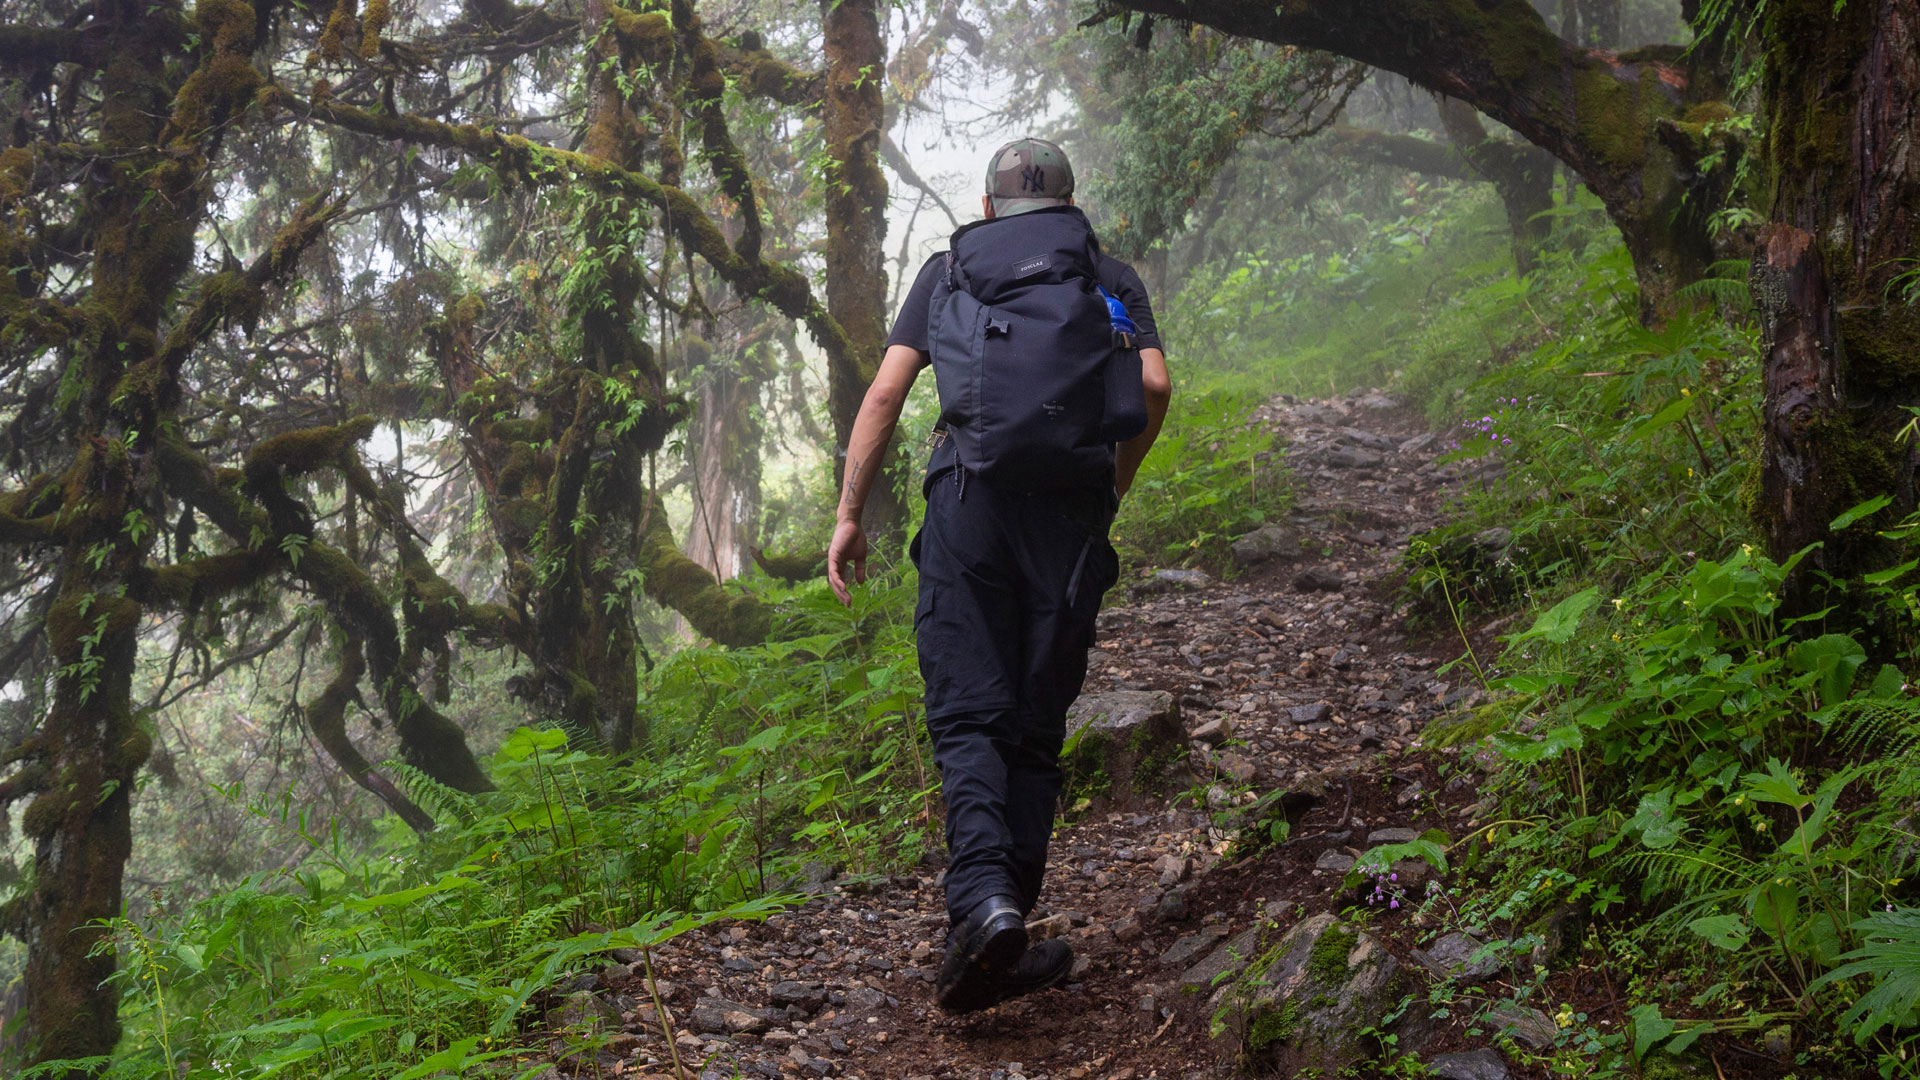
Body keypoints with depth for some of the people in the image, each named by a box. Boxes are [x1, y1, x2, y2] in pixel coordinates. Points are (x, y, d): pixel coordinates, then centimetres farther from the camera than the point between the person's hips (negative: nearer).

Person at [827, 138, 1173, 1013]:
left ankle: (983, 898, -27)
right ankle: (1004, 945, 6)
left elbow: (886, 394, 9)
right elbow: (1154, 386, 3)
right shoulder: (1112, 279, 19)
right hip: (1070, 510, 1)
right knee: (1036, 727, 6)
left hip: (970, 492, -1)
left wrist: (850, 513, 11)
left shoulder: (949, 270, 18)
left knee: (969, 716, -3)